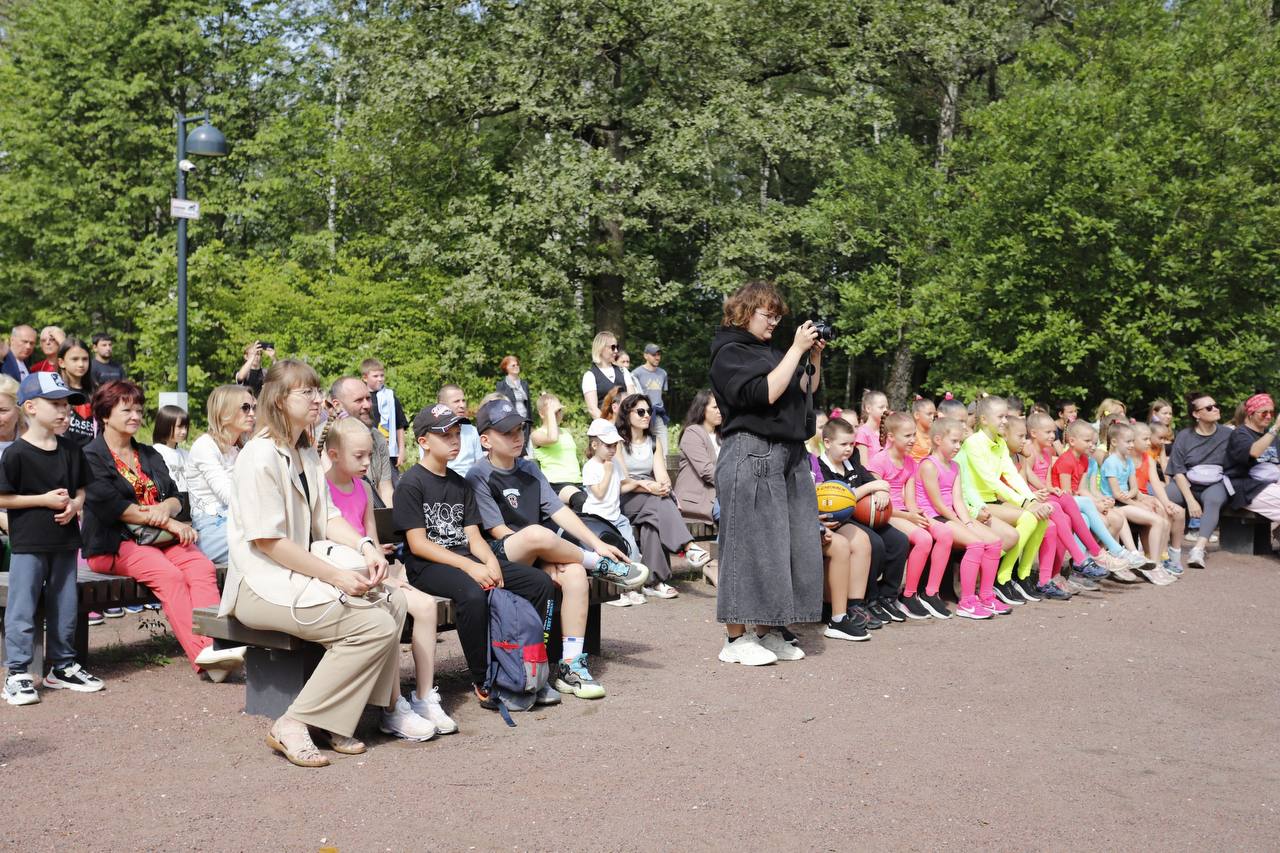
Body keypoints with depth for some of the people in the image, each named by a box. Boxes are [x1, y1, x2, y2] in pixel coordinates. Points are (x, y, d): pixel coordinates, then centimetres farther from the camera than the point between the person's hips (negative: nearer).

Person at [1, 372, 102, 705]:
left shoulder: (71, 450, 6)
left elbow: (81, 489, 14)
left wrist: (74, 504, -7)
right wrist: (44, 499, -16)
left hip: (64, 541, 6)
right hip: (28, 543, -5)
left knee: (65, 606, 13)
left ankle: (63, 667, 25)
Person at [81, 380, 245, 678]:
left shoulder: (150, 455, 24)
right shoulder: (91, 457, 3)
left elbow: (175, 498, 17)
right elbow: (113, 506, -10)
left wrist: (166, 507, -10)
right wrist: (168, 523, -11)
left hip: (159, 536, 6)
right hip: (114, 542, -5)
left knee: (203, 567, -25)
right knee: (168, 575, -32)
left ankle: (214, 645, -41)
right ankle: (201, 653, -38)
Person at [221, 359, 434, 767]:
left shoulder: (306, 453, 15)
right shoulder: (261, 456, -16)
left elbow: (326, 515, 14)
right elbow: (268, 541, -20)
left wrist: (364, 545, -5)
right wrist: (335, 576, -21)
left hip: (299, 575, 9)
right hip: (263, 584, -9)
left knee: (391, 600, -5)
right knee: (375, 624, -21)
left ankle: (388, 707, 4)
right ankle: (292, 725, -16)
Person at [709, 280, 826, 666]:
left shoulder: (768, 351, 21)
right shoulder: (730, 353, -4)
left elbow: (808, 391, 26)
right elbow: (765, 393, -18)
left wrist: (815, 356, 11)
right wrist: (797, 350, -13)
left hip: (790, 456, 9)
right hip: (751, 455, -9)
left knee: (795, 544, 6)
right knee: (749, 543, -7)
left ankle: (767, 632, 13)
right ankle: (736, 638, 0)